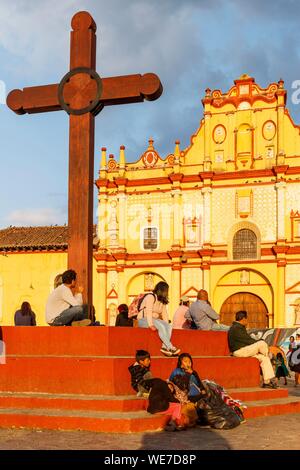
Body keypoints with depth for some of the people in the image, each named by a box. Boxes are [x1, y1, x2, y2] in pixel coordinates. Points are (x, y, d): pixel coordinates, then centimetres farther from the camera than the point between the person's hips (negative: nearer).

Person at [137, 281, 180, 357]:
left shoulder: (162, 301, 18)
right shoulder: (150, 297, -9)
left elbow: (164, 314, 10)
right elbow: (148, 312, -20)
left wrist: (166, 324, -5)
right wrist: (151, 325, -30)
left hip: (154, 320, 8)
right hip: (143, 320, -8)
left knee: (169, 326, -18)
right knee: (161, 326, -31)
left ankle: (165, 347, -29)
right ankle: (170, 347, -31)